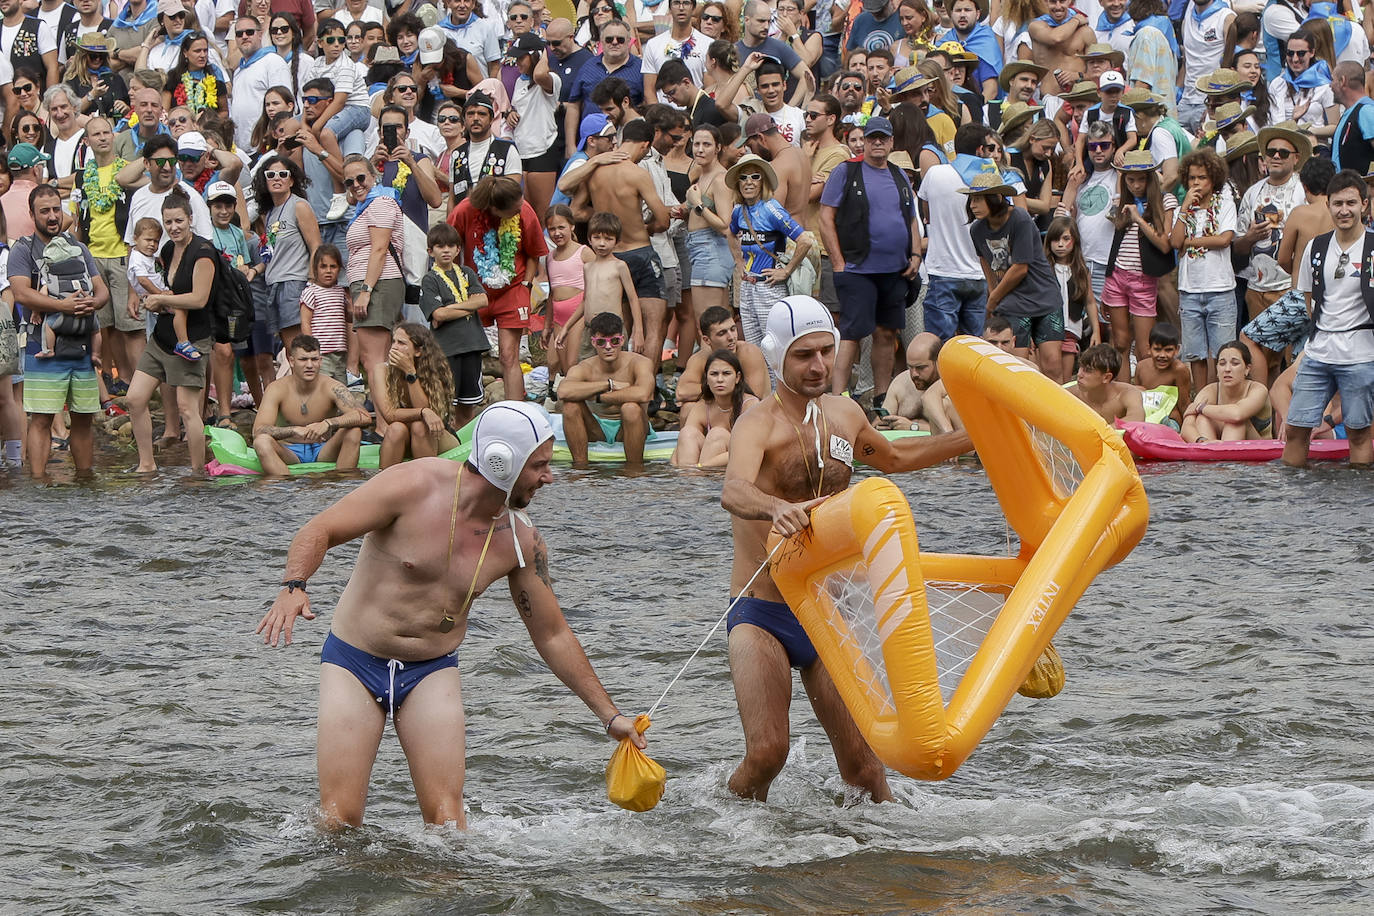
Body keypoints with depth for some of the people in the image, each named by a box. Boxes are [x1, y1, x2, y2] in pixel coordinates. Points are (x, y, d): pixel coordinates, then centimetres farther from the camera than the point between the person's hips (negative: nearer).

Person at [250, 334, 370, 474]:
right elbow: (257, 431, -20)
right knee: (261, 442, -31)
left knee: (354, 431, -25)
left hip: (323, 452, 1)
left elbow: (365, 418, -23)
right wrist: (295, 430, -37)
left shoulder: (332, 388, -10)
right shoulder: (277, 389, -9)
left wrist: (327, 424, -40)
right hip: (290, 453, -1)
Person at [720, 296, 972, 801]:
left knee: (861, 761, -1)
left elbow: (891, 457, 33)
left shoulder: (844, 415, 9)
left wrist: (974, 438, 29)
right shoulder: (759, 424, -13)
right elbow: (733, 491, -36)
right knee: (767, 752, -18)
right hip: (762, 615, -5)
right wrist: (777, 508, -58)